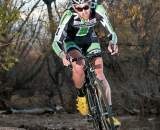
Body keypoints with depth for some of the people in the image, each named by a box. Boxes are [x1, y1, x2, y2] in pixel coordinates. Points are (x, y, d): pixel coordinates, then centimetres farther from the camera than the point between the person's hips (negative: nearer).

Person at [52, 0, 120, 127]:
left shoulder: (98, 11, -31)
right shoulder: (69, 16, -35)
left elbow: (111, 33, -27)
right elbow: (56, 42, -34)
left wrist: (112, 43, -50)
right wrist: (63, 55, -54)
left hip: (90, 40, 2)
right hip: (72, 41, -2)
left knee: (100, 74, -10)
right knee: (79, 66, -31)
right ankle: (81, 95, -4)